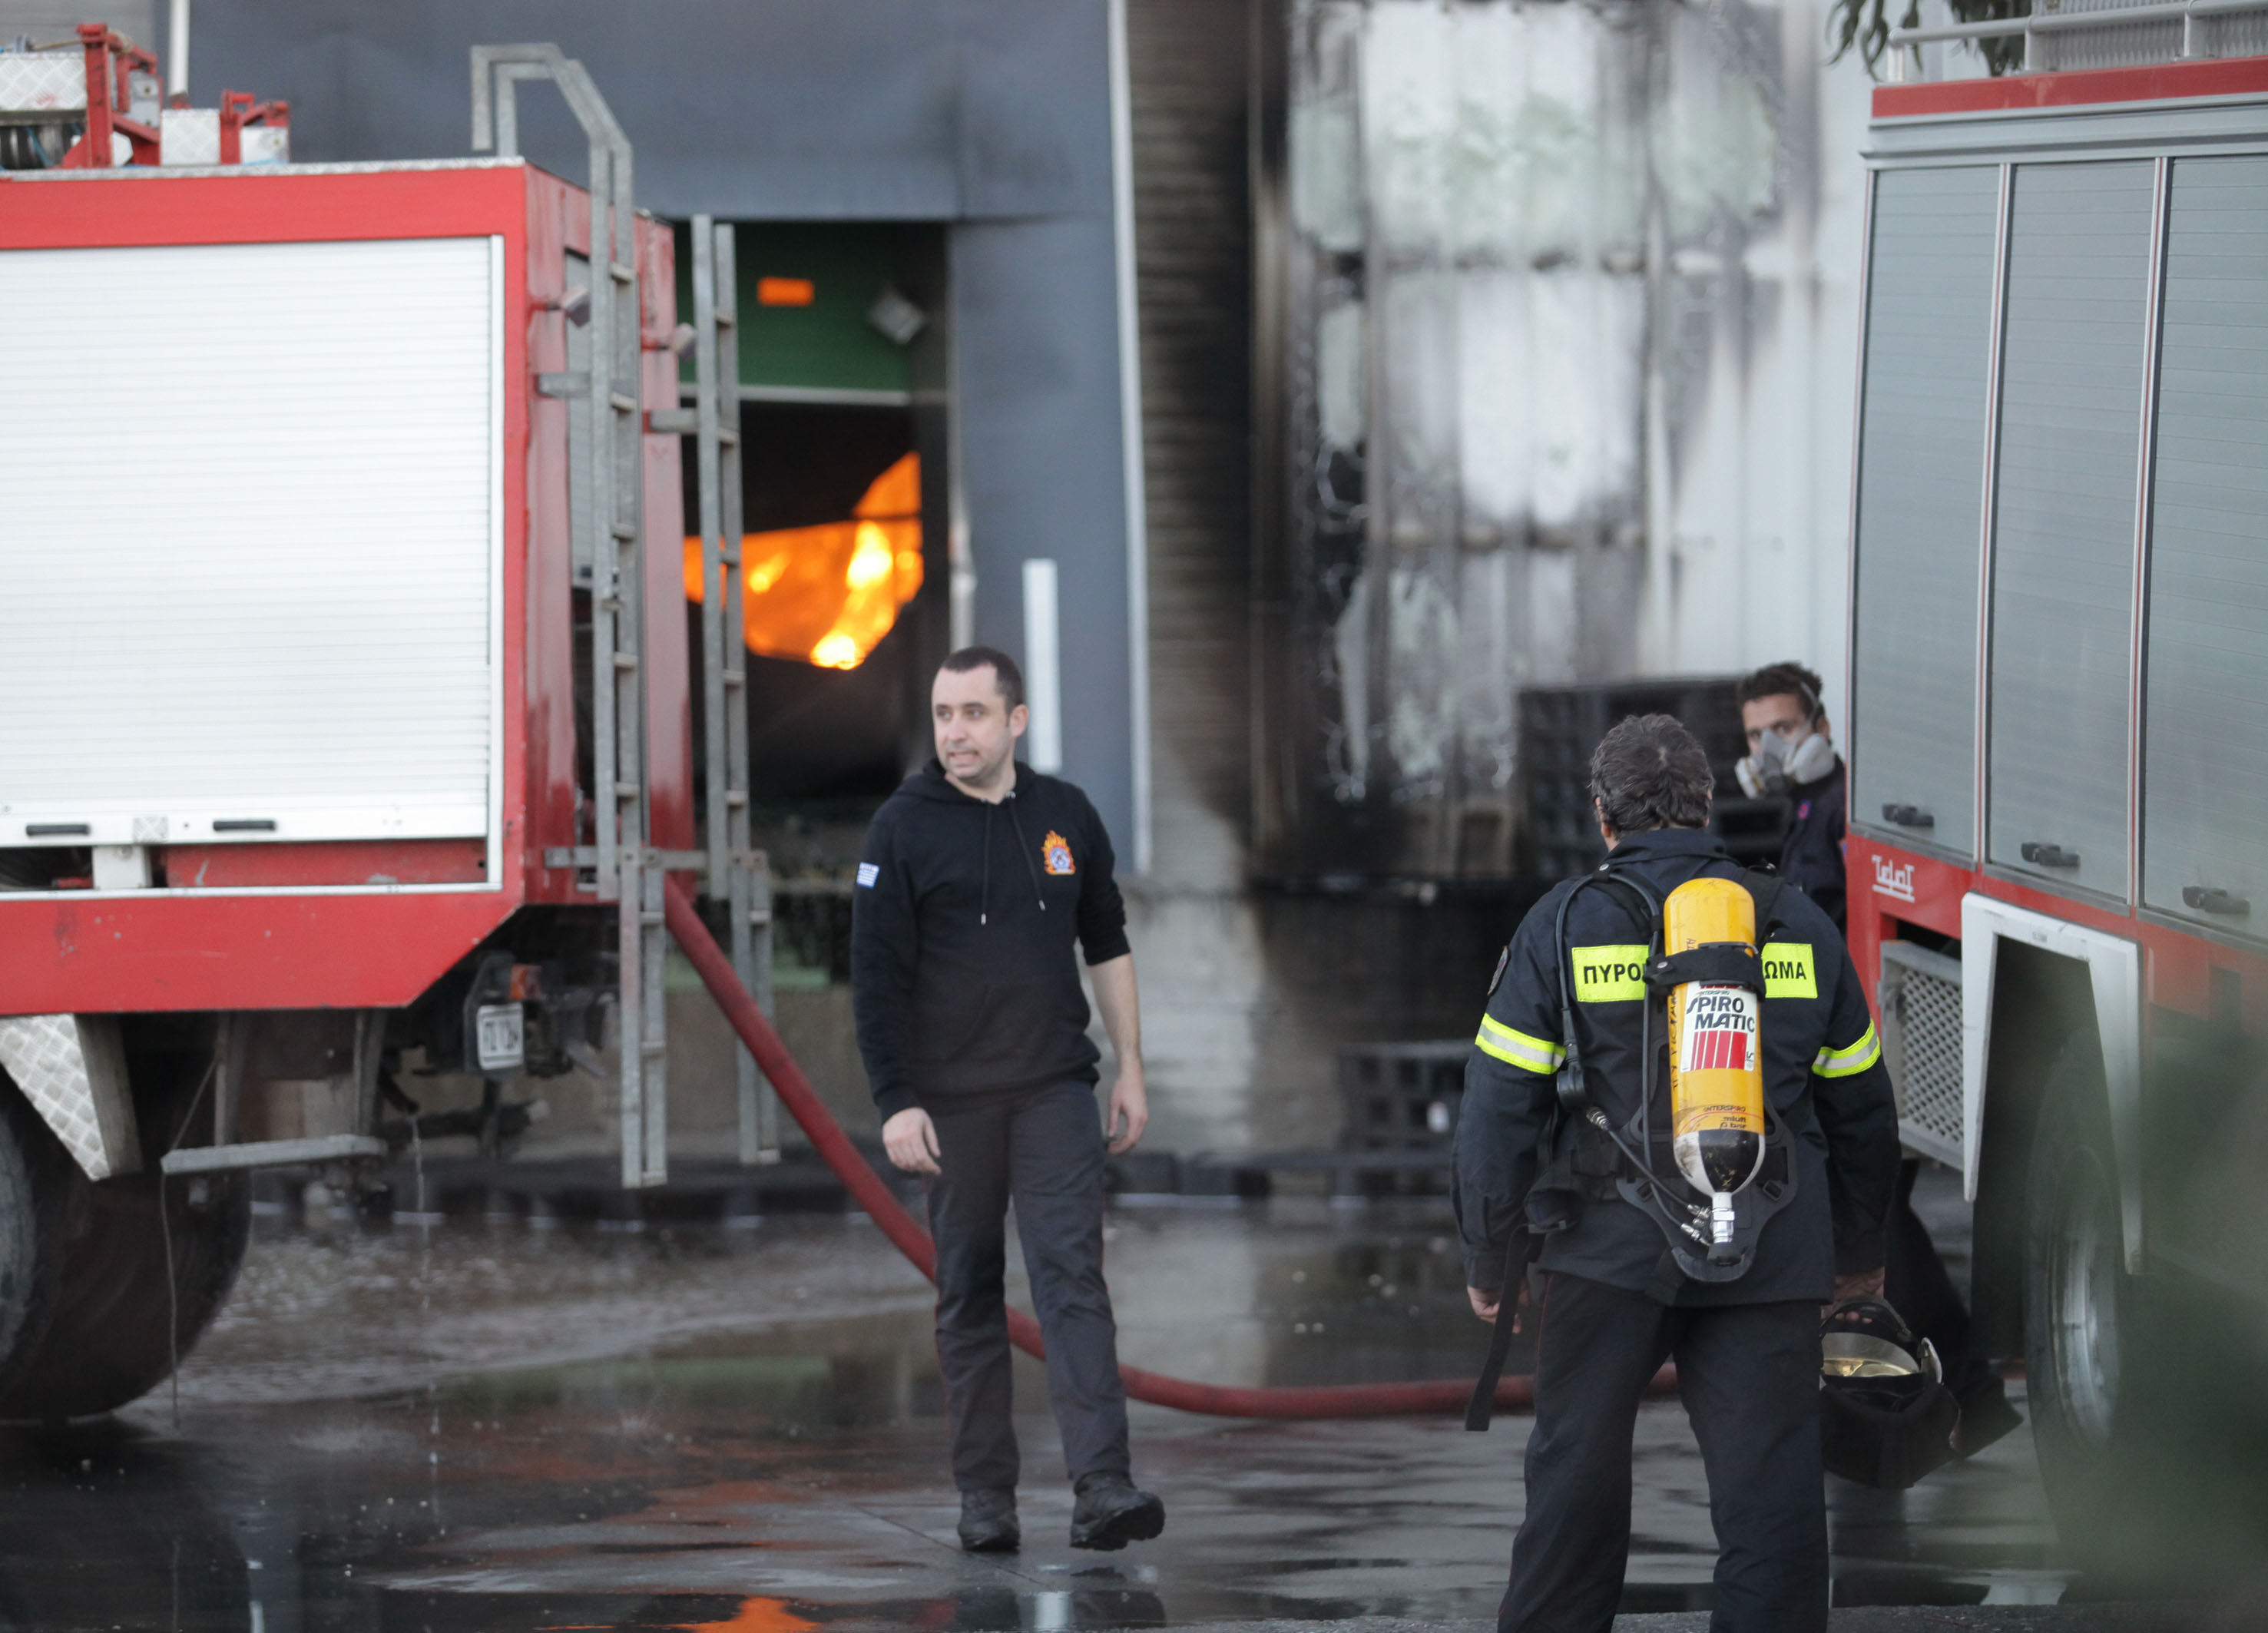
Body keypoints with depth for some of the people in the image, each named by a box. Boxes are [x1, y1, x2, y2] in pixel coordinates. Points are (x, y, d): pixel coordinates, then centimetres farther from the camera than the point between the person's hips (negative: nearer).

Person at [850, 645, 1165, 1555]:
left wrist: (1130, 1069, 12)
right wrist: (895, 1103, -11)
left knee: (1071, 1274, -10)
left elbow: (1107, 946, 16)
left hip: (1054, 1089, 1)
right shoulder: (904, 829, -3)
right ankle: (985, 1495, 12)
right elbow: (877, 978, -5)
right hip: (950, 1100, -1)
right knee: (969, 1296, 5)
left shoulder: (1065, 817, 6)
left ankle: (1102, 1488, -19)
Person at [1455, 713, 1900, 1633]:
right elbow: (1861, 1110, 16)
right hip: (1773, 1268, 1)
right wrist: (1858, 1253, 28)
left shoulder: (1564, 927, -1)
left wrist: (1489, 1262, 9)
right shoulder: (1800, 929, 8)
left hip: (1610, 1251, -1)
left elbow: (1500, 1109, -1)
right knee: (1771, 1488, 0)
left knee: (1577, 1467, 12)